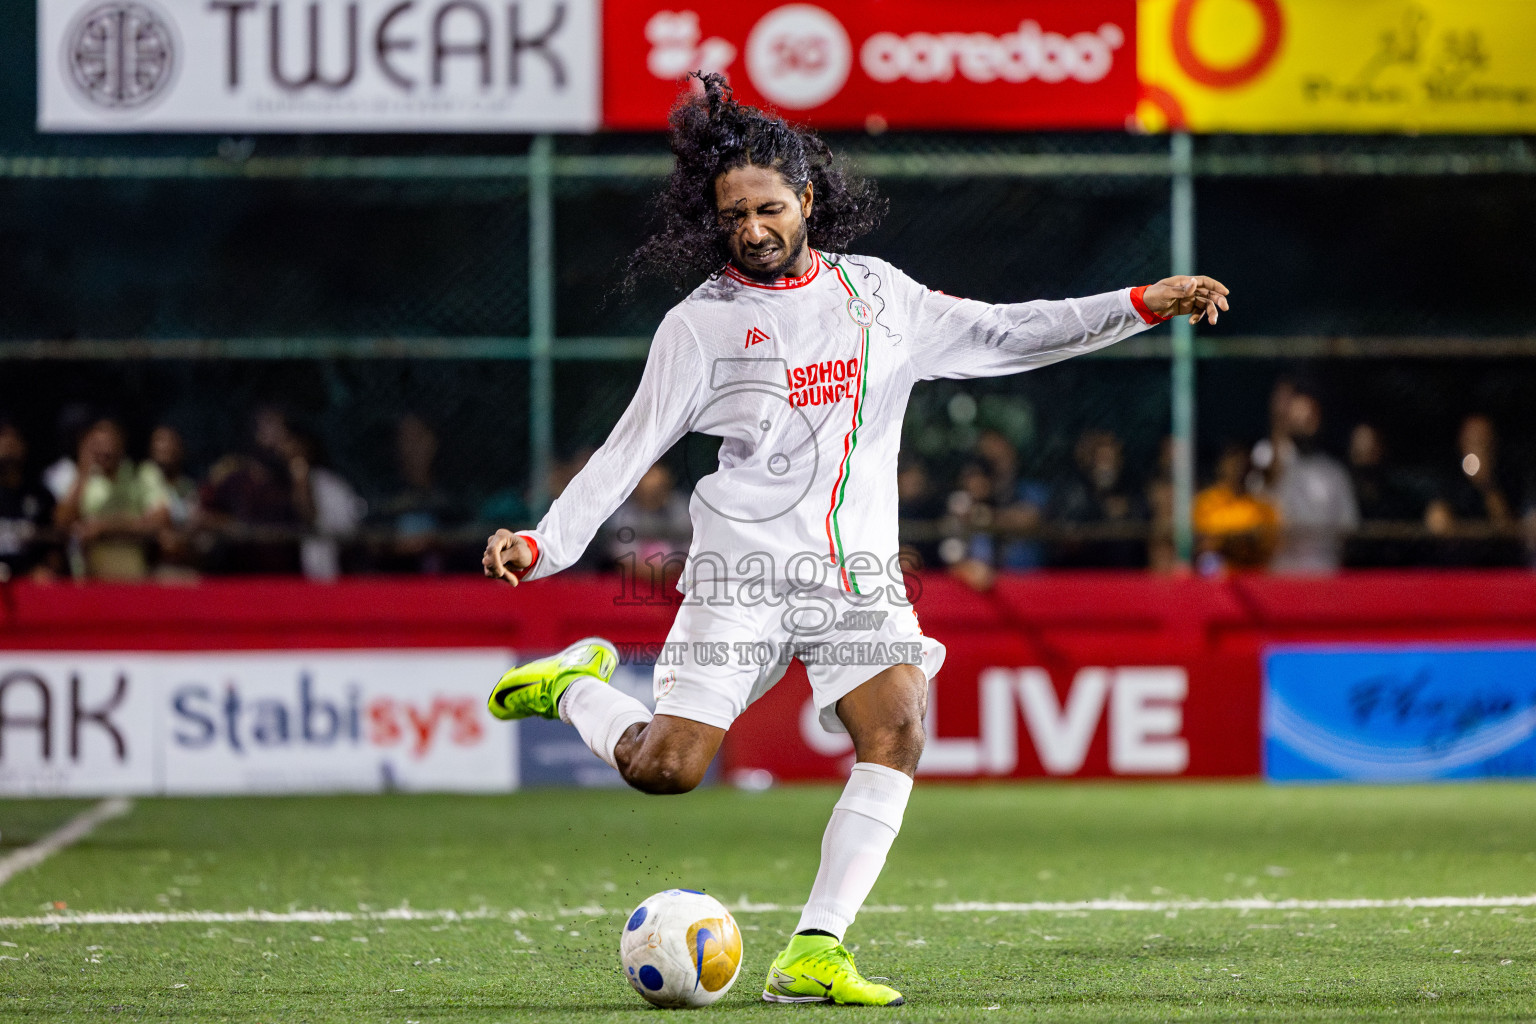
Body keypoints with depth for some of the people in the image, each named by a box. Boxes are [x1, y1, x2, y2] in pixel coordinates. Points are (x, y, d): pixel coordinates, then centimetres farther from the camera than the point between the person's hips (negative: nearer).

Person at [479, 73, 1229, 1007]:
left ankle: (813, 955, -20)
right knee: (667, 767, -14)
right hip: (746, 571, -3)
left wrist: (1140, 306, 11)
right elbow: (629, 450, 2)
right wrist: (543, 545, -9)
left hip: (862, 576, 3)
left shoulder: (877, 295, 12)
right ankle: (574, 685, 19)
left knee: (897, 734, -21)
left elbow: (1000, 334, 17)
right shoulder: (701, 323, 2)